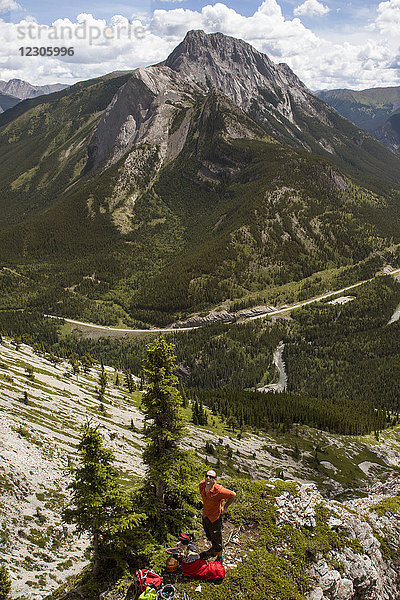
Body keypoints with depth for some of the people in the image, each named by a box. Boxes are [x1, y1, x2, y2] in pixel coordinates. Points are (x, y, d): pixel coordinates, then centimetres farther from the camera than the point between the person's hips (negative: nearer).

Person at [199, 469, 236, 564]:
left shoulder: (218, 490, -34)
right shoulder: (201, 485, -16)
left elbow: (233, 495, -21)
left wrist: (225, 507, -10)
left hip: (215, 516, -6)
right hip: (205, 515, 6)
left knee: (216, 538, 13)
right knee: (208, 535, 30)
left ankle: (219, 557, 39)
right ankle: (214, 549, 59)